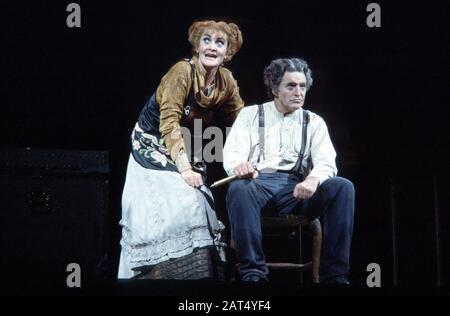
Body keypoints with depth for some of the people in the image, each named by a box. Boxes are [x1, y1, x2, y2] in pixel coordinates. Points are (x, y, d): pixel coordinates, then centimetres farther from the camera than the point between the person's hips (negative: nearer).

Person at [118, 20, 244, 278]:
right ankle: (150, 271, -7)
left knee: (196, 204, -7)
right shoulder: (183, 71, -22)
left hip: (187, 149, 5)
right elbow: (169, 123, -25)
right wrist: (184, 168, -32)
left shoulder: (226, 80, -5)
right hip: (153, 146, -5)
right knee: (161, 208, -17)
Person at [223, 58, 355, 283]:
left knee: (342, 187, -25)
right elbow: (232, 154, 0)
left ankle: (334, 276, -25)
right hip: (259, 184, -2)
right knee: (239, 188, -37)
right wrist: (239, 165, -27)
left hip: (296, 188, 2)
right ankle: (253, 273, -33)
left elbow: (326, 162, 2)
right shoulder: (251, 114, 14)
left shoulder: (314, 121, 17)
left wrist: (313, 178, -24)